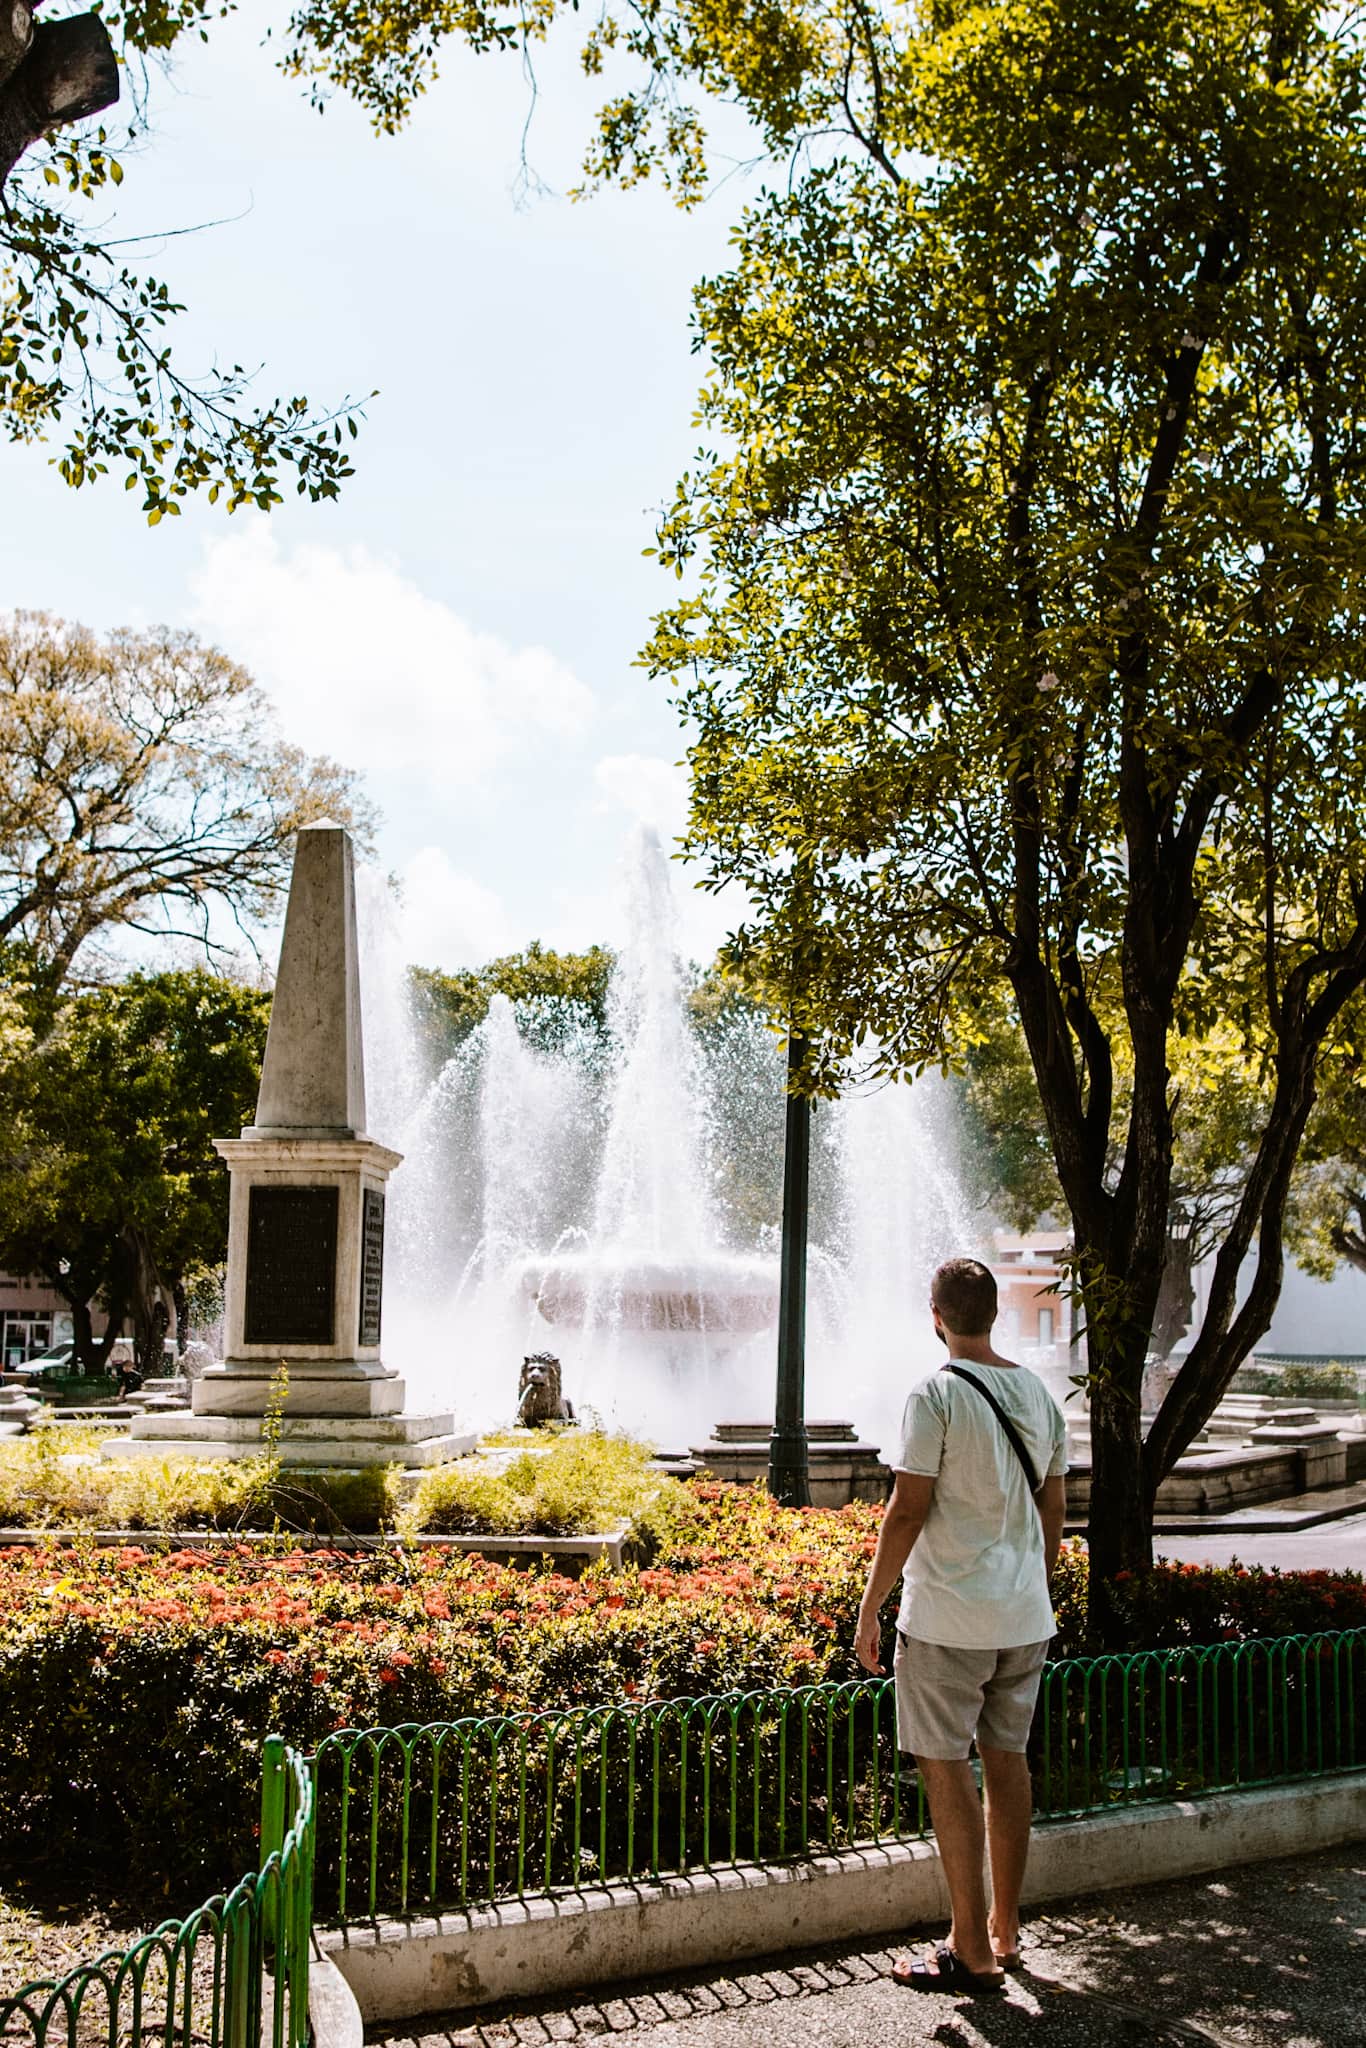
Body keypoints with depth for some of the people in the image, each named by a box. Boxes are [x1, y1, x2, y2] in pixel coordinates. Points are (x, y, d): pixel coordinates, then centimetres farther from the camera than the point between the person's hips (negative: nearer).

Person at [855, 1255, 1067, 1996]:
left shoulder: (937, 1393, -13)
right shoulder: (1039, 1393, 7)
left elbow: (908, 1511, -15)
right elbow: (1053, 1511, 13)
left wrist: (870, 1608, -7)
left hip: (949, 1617, -7)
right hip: (1025, 1615, 7)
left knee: (945, 1767, 2)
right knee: (1007, 1759, 16)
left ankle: (972, 1952, 7)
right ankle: (1004, 1929, 27)